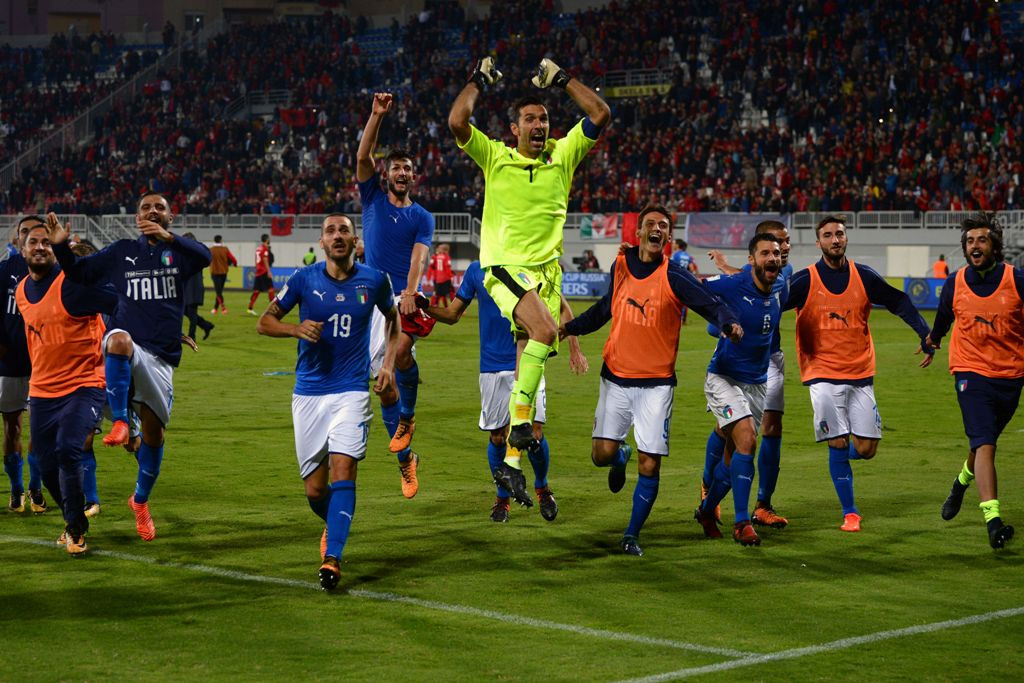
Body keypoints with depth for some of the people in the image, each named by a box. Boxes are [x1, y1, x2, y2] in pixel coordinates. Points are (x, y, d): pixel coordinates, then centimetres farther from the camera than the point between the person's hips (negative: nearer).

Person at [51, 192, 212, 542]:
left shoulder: (178, 250, 8)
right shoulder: (121, 252, 12)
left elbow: (204, 257, -15)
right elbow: (78, 273, 15)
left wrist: (168, 238, -32)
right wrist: (60, 247, -5)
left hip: (160, 357, 1)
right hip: (122, 350, -1)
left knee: (154, 431, 5)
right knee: (120, 339, -40)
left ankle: (140, 500, 27)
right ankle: (120, 421, -38)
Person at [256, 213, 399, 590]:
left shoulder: (374, 281, 1)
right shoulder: (303, 279, -2)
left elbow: (393, 318, 21)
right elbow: (264, 322, 6)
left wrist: (388, 364, 9)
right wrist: (297, 328, -14)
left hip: (351, 391, -1)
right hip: (309, 392, 1)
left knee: (343, 469, -20)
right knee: (315, 490, 2)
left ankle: (332, 557, -21)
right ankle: (335, 525, 36)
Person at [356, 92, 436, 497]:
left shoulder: (422, 217, 8)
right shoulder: (373, 199, 12)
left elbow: (419, 256, -7)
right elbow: (363, 156, -1)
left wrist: (409, 293, -23)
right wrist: (377, 115, -11)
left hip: (405, 297, -2)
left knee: (401, 353, -33)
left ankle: (408, 416, -8)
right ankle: (405, 458, 15)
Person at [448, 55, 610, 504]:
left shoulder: (563, 155, 9)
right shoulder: (494, 157, 1)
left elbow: (600, 115, 3)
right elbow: (456, 122, -11)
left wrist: (561, 80, 4)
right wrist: (479, 82, 0)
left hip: (547, 269, 4)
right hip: (504, 266, -4)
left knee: (530, 360, 3)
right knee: (545, 330, -31)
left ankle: (510, 462, 7)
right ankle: (520, 419, -23)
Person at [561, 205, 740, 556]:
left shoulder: (674, 277, -10)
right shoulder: (621, 265, 4)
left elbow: (712, 303, -18)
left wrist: (729, 323, -38)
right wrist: (572, 326, 16)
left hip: (656, 383, -3)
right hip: (616, 378, 3)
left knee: (650, 466, -5)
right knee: (602, 453, -4)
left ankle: (631, 536, 12)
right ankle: (622, 457, 35)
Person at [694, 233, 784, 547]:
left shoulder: (780, 292, 0)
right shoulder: (732, 285, -19)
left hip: (758, 382, 6)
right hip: (724, 379, -6)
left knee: (733, 452, 10)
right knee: (746, 440, -23)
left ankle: (707, 510, 33)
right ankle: (742, 523, -17)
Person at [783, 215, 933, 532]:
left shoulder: (863, 276, 4)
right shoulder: (804, 280, -4)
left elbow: (900, 303, 10)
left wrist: (927, 336, 2)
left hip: (861, 374, 3)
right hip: (823, 374, -3)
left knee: (866, 449, -2)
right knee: (838, 444, -8)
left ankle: (840, 456, 33)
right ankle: (850, 513, 5)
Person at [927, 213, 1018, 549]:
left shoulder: (1016, 280, -8)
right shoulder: (954, 283, -2)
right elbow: (942, 318, 19)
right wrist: (933, 339, 36)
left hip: (1010, 375, 1)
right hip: (971, 372, -1)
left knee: (983, 442, 18)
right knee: (984, 444, -16)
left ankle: (962, 482, 50)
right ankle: (993, 519, -22)